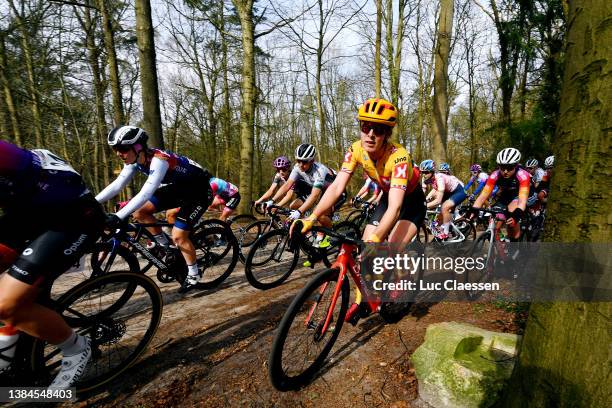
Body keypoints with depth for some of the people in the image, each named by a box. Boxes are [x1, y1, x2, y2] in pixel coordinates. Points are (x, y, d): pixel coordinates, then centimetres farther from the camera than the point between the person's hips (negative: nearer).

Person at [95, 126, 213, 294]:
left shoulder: (158, 160, -32)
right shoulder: (135, 160, -6)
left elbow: (146, 193, -41)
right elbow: (117, 185, -4)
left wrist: (118, 216, -47)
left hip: (199, 191, -8)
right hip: (179, 187, 8)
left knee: (178, 236, -12)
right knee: (140, 212, -3)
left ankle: (194, 275, 9)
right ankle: (165, 245, 14)